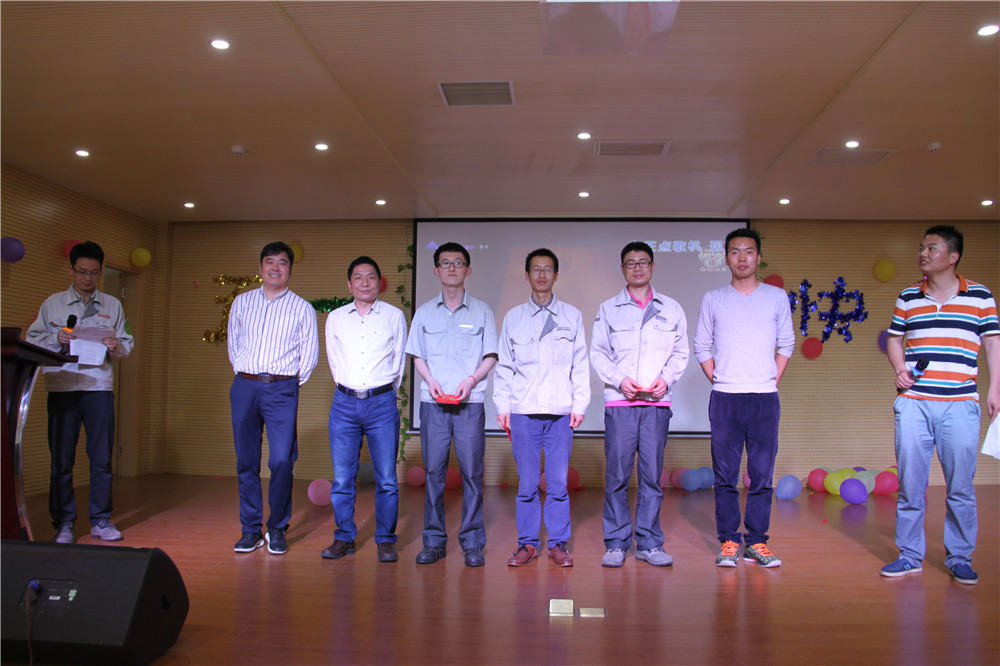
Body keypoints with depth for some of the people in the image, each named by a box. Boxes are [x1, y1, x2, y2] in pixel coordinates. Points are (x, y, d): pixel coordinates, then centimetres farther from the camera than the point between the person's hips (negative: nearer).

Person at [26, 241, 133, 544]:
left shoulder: (113, 305, 14)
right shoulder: (53, 303, 11)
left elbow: (127, 344, 12)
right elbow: (32, 339, 8)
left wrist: (117, 347, -10)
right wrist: (57, 339, -10)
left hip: (99, 386, 1)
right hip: (62, 386, -1)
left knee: (101, 457, 1)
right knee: (61, 458, 1)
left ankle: (101, 520, 11)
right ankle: (63, 523, 11)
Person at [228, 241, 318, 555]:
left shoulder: (302, 308, 6)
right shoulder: (242, 302, 13)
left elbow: (309, 354, 8)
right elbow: (233, 342, 19)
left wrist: (292, 383, 6)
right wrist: (243, 375, 12)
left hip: (282, 390, -2)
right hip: (244, 387, 3)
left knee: (281, 461, -10)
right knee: (246, 462, 5)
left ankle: (277, 529, 7)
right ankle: (251, 529, 16)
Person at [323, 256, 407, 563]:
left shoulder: (394, 316, 4)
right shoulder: (335, 318, 9)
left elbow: (399, 360, 11)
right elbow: (334, 360, 17)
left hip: (382, 402, -2)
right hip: (344, 403, 2)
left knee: (387, 479, 0)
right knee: (342, 477, 4)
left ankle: (385, 541, 12)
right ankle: (344, 538, 18)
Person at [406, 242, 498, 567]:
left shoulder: (481, 311, 7)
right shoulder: (425, 312, 11)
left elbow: (490, 356, 6)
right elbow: (417, 355, 13)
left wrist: (471, 380, -10)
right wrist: (430, 380, -5)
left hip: (470, 403, -1)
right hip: (433, 402, 1)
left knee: (472, 471, -1)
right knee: (434, 470, 3)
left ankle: (472, 543, 9)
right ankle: (434, 541, 14)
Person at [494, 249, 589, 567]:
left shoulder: (572, 316, 10)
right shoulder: (513, 317, 10)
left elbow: (580, 364, 9)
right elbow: (504, 365, 10)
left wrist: (580, 404, 1)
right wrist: (502, 406, 3)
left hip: (560, 411, 0)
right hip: (523, 410, 0)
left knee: (558, 483, 2)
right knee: (527, 483, 3)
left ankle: (558, 544, 15)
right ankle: (527, 543, 15)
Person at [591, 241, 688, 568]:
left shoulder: (671, 308, 13)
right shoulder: (608, 308, 10)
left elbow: (681, 352, 12)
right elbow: (597, 353, 7)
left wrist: (666, 379, -5)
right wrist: (620, 380, -8)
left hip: (657, 403, 1)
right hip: (619, 402, -1)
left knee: (652, 475, 3)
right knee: (617, 475, -2)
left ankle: (649, 543, 14)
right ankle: (616, 543, 9)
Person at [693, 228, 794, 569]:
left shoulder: (777, 297, 8)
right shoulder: (713, 299, 7)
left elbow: (786, 344, 12)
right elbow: (701, 346, 10)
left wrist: (772, 381, 4)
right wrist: (718, 380, 2)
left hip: (765, 398, 1)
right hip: (725, 399, 0)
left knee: (762, 474, 3)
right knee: (725, 474, 3)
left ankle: (757, 541, 13)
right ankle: (729, 541, 12)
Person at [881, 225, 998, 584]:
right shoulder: (907, 297, 11)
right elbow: (894, 339, 18)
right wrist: (900, 370, 0)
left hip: (960, 403, -2)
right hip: (913, 402, 2)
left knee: (961, 486, 3)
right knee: (910, 484, 4)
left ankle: (960, 558, 18)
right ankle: (909, 555, 16)